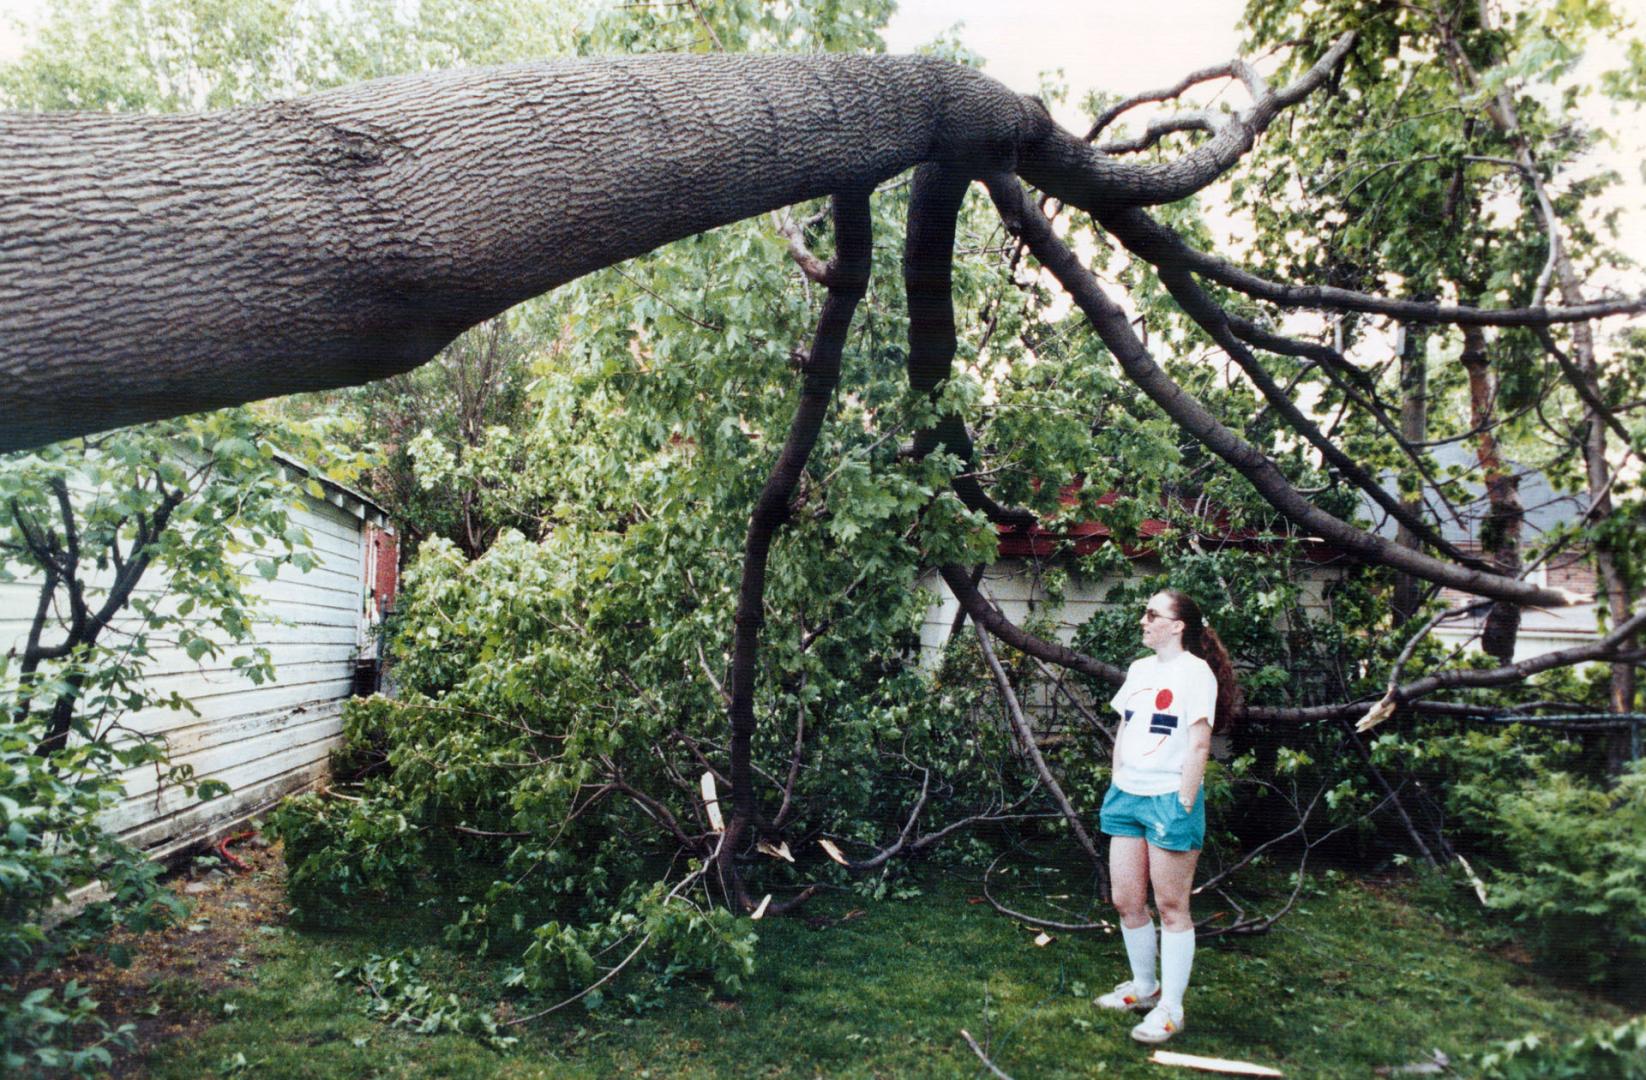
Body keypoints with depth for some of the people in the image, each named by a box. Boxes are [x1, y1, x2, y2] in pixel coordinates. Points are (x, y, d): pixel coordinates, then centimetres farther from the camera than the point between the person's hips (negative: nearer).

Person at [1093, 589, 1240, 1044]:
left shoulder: (1195, 671, -10)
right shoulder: (1139, 669, 12)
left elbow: (1198, 744, -13)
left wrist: (1183, 806, -15)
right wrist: (1116, 785, 13)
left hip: (1169, 799, -7)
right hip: (1128, 797, 7)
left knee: (1171, 907, 3)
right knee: (1126, 901, 12)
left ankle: (1170, 1010, 13)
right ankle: (1144, 987, 30)